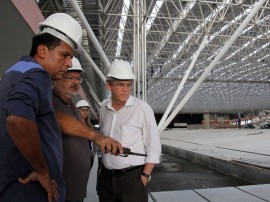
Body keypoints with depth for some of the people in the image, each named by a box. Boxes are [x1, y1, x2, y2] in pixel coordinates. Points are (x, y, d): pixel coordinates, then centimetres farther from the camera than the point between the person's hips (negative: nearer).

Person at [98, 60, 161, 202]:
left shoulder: (142, 108, -12)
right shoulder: (104, 107, 2)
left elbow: (153, 147, -9)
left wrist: (145, 176, -11)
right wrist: (101, 169, 14)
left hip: (132, 177, -4)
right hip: (106, 178, 5)